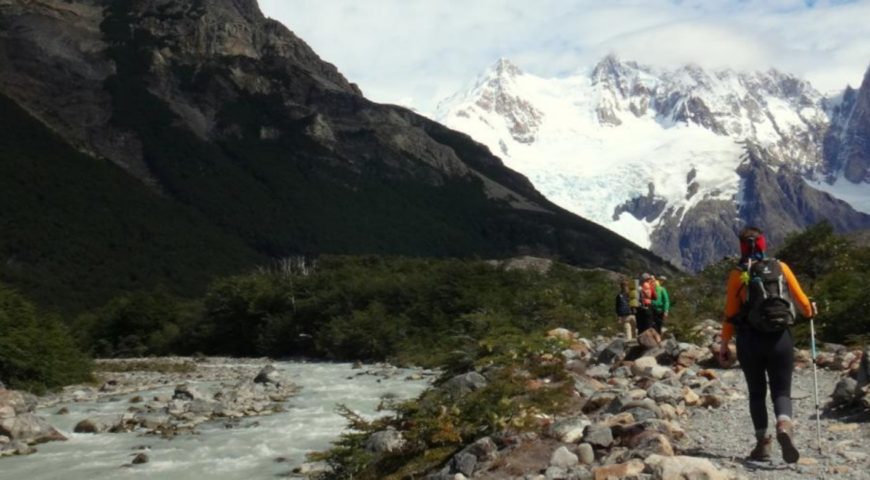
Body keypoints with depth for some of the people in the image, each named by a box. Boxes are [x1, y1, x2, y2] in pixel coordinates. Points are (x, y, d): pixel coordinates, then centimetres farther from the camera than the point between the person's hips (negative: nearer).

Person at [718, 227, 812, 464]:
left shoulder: (738, 274, -2)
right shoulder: (781, 267, 2)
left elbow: (730, 314, -3)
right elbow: (801, 299, 9)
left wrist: (724, 345, 5)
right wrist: (809, 311, 32)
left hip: (750, 341, 0)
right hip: (781, 338, 0)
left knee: (756, 393, 13)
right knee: (781, 390, 5)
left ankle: (762, 443, 10)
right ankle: (784, 426, -24)